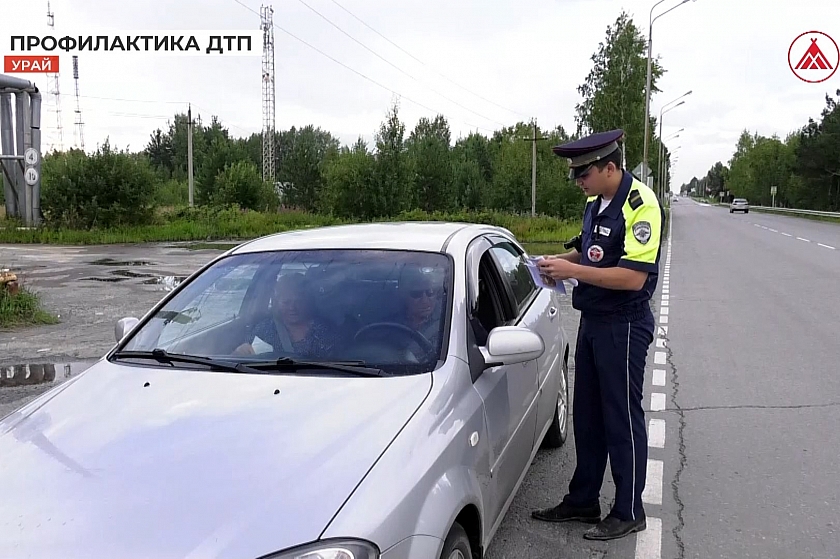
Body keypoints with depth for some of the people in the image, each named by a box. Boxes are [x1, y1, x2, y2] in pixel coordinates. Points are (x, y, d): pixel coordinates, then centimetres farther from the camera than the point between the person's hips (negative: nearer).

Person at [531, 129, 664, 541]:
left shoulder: (640, 205, -18)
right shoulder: (595, 203, 8)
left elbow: (633, 277, -26)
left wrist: (572, 271, -23)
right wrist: (560, 260, 5)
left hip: (624, 326, -9)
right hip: (592, 321, 9)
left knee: (623, 419, 3)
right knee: (587, 416, 16)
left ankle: (628, 513, 19)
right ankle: (583, 500, 31)